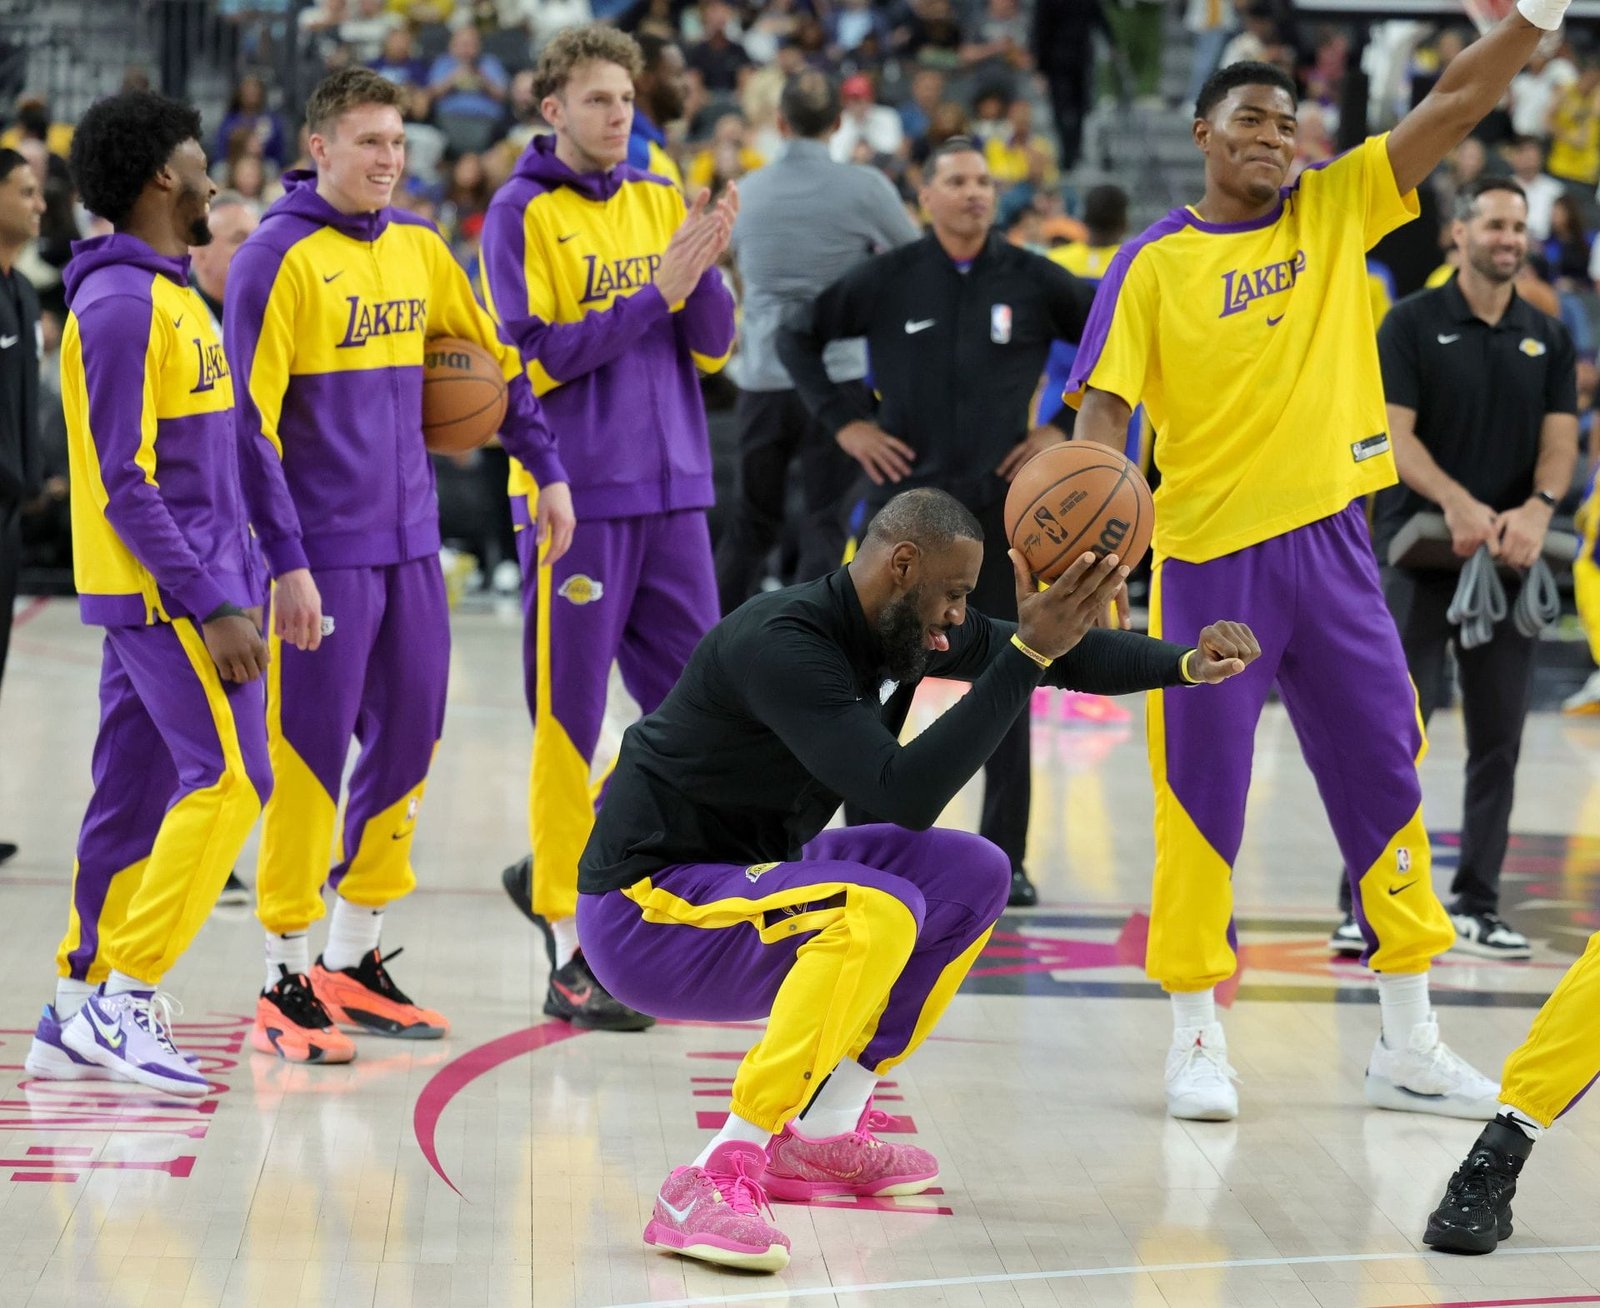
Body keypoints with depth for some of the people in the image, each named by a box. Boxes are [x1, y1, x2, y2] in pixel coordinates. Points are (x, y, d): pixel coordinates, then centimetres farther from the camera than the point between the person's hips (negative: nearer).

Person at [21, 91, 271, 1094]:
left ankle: (78, 1016, 14)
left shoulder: (171, 295, 16)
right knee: (228, 777, -14)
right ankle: (122, 999, -12)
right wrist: (210, 605, -22)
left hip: (186, 588, 9)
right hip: (164, 594, -9)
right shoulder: (122, 303, -15)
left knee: (137, 795, 10)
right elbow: (126, 484, -19)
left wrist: (233, 586, 18)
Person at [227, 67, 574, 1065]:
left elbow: (494, 356, 22)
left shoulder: (419, 247, 9)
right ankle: (287, 981, 7)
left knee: (407, 747, 10)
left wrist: (549, 468, 15)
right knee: (309, 759, -3)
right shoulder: (278, 260, -10)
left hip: (412, 545, 7)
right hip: (327, 555, -6)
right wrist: (287, 563, -16)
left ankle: (355, 963, 22)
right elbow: (251, 423, -12)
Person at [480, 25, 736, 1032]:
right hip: (575, 495, -6)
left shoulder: (664, 203, 11)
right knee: (572, 722, -2)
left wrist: (707, 268, -10)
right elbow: (532, 359, -12)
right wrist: (652, 295, -16)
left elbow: (713, 350, 8)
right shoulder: (522, 214, -4)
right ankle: (569, 956, 5)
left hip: (673, 493, 6)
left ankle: (561, 871, 25)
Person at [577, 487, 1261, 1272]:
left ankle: (824, 1135, 11)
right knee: (874, 914, -33)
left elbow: (1063, 657, 12)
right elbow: (906, 796, -32)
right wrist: (1029, 651, -33)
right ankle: (717, 1179, -30)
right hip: (648, 910, -10)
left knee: (973, 878, 9)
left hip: (746, 876, 10)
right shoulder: (782, 644, -26)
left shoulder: (900, 622, 1)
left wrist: (1187, 664, -4)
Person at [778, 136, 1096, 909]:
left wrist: (1071, 428, 0)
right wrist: (842, 420, -1)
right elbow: (797, 337, 7)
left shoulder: (1034, 282, 1)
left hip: (1003, 505, 0)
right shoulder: (886, 281, 0)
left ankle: (1005, 855, 11)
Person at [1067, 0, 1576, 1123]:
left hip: (1329, 538, 4)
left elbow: (1457, 104, -2)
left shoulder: (1337, 209, 5)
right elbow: (1104, 409, -7)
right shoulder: (1153, 265, -4)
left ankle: (1409, 1046, 15)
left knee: (1387, 778, 6)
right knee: (1202, 796, 0)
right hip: (1209, 555, -4)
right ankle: (1197, 1037, 11)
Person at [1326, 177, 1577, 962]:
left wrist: (1537, 507, -16)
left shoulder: (1547, 338, 11)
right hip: (1418, 551, -4)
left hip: (1508, 560, 4)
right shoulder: (1413, 323, -1)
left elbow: (1560, 439, 4)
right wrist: (1456, 502, -24)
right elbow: (1394, 432, -9)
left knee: (1498, 737, 7)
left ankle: (1477, 905, 15)